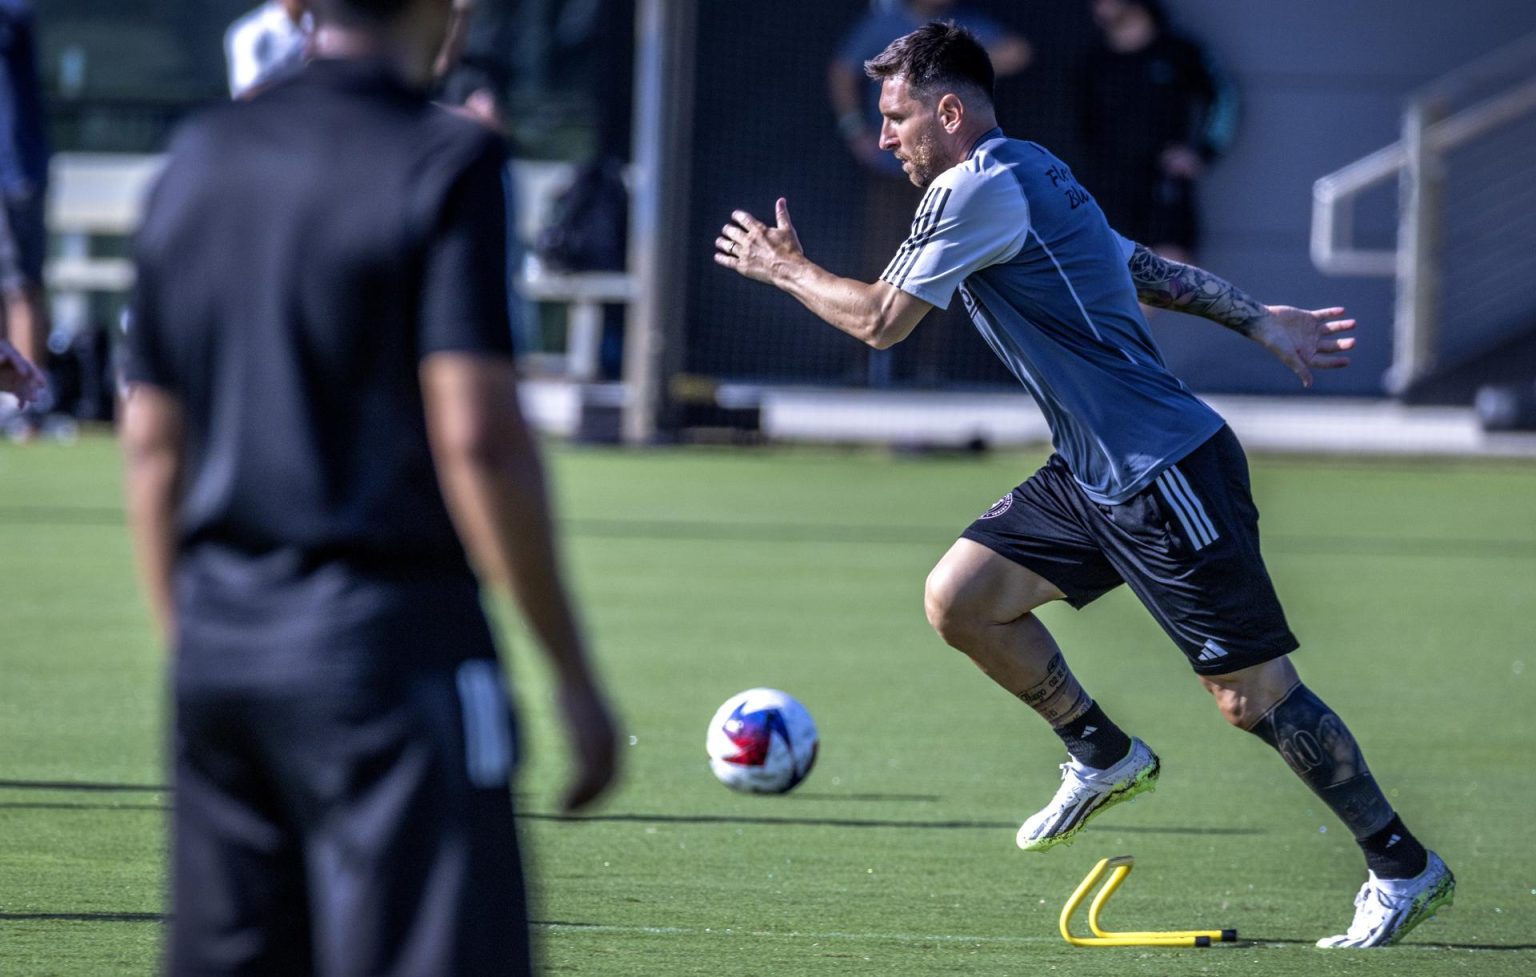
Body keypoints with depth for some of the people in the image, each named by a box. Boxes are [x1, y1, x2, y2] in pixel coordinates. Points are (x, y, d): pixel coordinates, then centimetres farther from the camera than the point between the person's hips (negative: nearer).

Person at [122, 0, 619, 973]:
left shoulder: (197, 158, 12)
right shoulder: (445, 161, -8)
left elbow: (152, 444, 14)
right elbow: (476, 438, -15)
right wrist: (573, 672, -10)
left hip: (217, 640, 7)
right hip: (388, 637, -7)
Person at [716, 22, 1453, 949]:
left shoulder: (980, 188, -14)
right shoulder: (1031, 179, 16)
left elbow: (880, 321, -9)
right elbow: (1147, 267, 23)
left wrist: (788, 267, 7)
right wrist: (1258, 319, 27)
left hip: (1169, 472, -10)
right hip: (1095, 477, 10)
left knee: (1253, 694, -5)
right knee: (958, 597, 3)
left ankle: (1405, 868, 5)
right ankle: (1104, 755, 20)